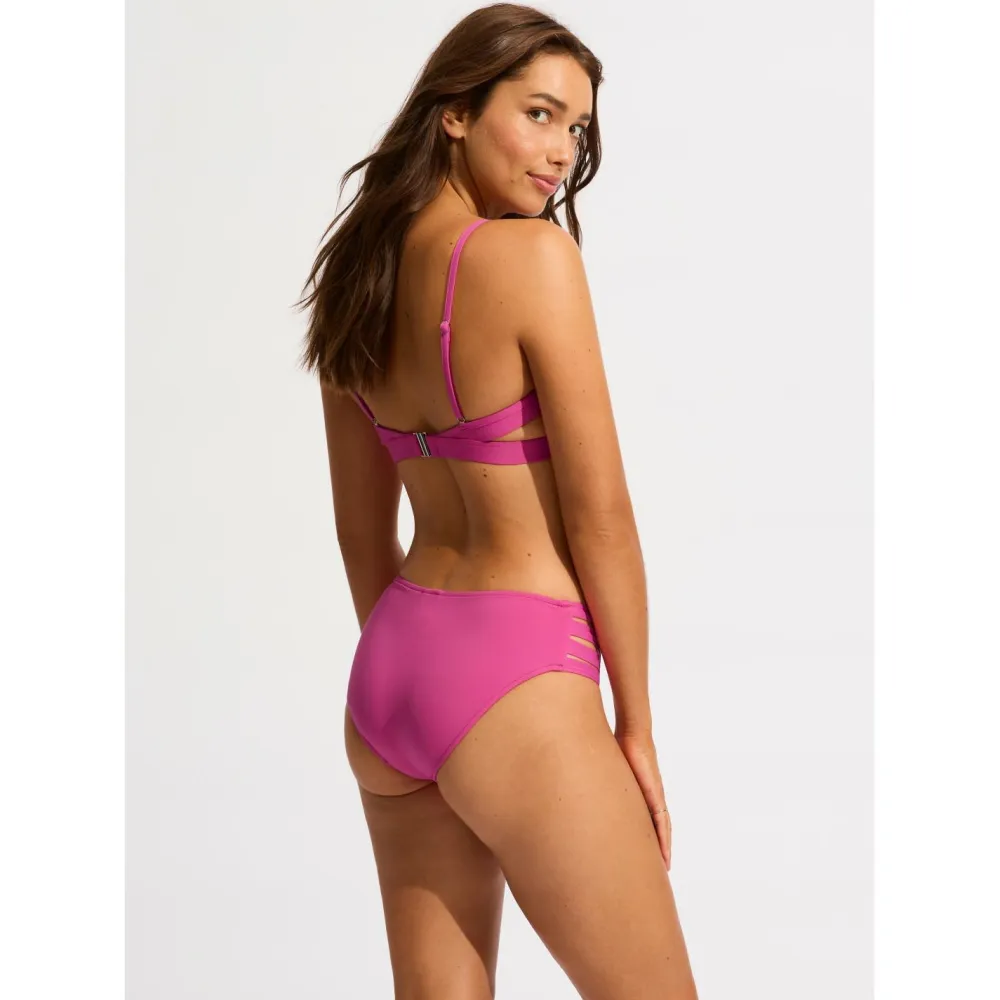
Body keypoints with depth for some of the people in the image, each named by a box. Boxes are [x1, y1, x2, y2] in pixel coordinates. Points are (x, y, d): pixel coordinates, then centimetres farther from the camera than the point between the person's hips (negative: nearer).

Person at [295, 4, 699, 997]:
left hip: (387, 674, 8)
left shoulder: (359, 274, 8)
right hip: (516, 689, -8)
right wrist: (637, 728, -4)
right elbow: (599, 515, -13)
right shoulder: (532, 255, -14)